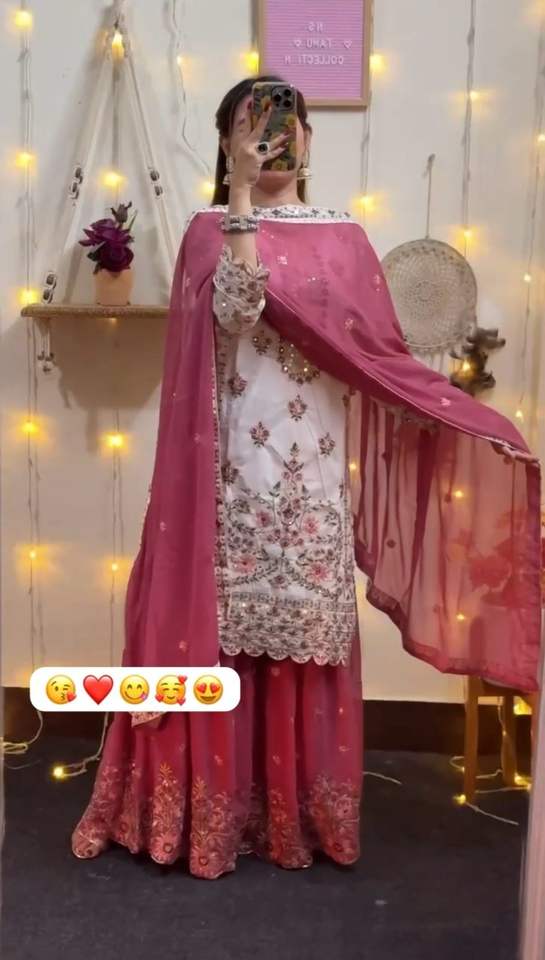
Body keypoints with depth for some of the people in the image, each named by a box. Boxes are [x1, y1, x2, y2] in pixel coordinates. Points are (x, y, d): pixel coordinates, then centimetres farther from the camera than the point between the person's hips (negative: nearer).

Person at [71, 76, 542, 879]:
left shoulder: (344, 237, 11)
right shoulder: (211, 229, 5)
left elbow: (383, 353, 6)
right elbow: (232, 311, -15)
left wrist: (475, 421, -3)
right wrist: (243, 198, -16)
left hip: (316, 469, 2)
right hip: (236, 465, -2)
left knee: (310, 628, 6)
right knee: (230, 624, 1)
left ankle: (303, 810, 21)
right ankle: (221, 807, 16)